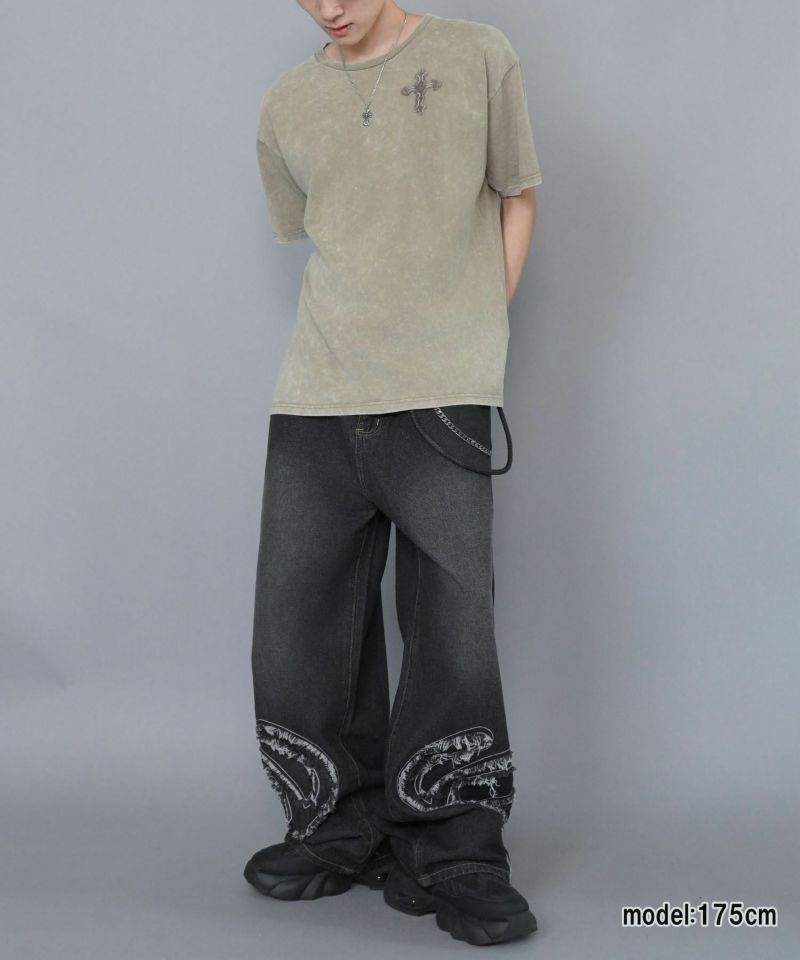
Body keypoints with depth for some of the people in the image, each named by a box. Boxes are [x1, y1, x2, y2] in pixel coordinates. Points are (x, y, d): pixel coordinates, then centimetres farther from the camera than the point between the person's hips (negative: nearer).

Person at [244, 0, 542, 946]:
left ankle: (455, 855, 10)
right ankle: (343, 830, 22)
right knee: (297, 621, 4)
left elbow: (515, 199, 11)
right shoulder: (285, 105, 13)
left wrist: (472, 333, 1)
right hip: (314, 404, 4)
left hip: (443, 401, -3)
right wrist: (361, 337, 9)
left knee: (452, 624, -5)